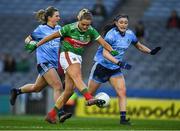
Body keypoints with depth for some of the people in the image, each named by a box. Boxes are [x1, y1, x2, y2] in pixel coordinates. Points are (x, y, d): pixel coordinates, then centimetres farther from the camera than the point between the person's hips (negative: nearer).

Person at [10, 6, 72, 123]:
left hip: (55, 63, 6)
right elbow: (28, 39, 9)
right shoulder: (41, 29, -2)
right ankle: (61, 113, -26)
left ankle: (16, 91, 42)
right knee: (58, 87, -21)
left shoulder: (59, 28, 12)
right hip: (44, 62, -6)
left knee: (37, 87, 19)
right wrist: (31, 43, -12)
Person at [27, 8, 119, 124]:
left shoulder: (91, 31, -2)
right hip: (67, 55, -6)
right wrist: (36, 45, -2)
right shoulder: (70, 28, -14)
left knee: (70, 89, 1)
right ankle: (89, 98, -54)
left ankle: (52, 115, 9)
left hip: (77, 58, 6)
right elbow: (52, 36, -5)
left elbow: (103, 42, -9)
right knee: (77, 77, -31)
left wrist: (112, 51, -28)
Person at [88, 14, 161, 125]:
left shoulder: (129, 34, -2)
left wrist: (150, 52, -3)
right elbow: (105, 53, -31)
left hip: (115, 69, 5)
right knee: (89, 93, 5)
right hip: (102, 65, -5)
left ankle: (123, 118, -12)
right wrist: (119, 63, -41)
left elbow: (139, 46, 16)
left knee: (122, 91, -12)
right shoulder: (111, 34, -22)